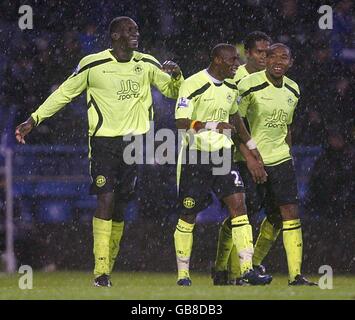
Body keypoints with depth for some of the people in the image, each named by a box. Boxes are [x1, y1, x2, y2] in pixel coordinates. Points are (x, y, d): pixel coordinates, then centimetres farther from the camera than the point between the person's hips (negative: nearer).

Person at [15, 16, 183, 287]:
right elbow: (64, 93, 5)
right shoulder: (93, 65, -3)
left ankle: (108, 267, 14)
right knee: (106, 199, -16)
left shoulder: (147, 64, 6)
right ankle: (101, 272, -16)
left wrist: (176, 75, -7)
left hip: (135, 142, 3)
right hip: (103, 140, -3)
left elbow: (174, 91, 16)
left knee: (120, 206, 4)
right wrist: (33, 120, 0)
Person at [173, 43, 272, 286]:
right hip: (196, 156, -6)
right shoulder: (193, 85, -12)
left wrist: (253, 152, 30)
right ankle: (183, 273, 13)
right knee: (188, 215, 2)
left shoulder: (230, 88, 10)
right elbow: (182, 123, -18)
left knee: (238, 204, -8)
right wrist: (213, 126, -28)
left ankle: (247, 269, -10)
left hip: (222, 154, 6)